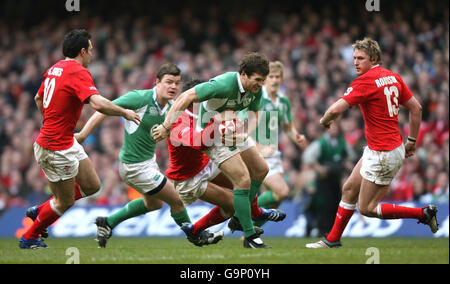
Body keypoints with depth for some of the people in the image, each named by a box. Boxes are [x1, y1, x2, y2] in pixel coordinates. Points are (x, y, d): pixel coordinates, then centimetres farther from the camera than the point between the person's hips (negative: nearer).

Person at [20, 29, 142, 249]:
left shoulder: (55, 69, 9)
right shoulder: (78, 72, -19)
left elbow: (39, 99, 24)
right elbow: (98, 104, -33)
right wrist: (124, 112, -19)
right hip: (55, 149, -9)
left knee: (92, 186, 15)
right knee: (65, 202, 6)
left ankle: (39, 211, 24)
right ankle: (29, 238, 22)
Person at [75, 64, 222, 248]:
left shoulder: (170, 107, -1)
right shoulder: (140, 98, -23)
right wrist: (83, 134, -27)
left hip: (148, 161, 10)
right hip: (136, 166, -10)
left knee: (154, 203, 30)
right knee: (177, 200, 2)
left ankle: (107, 223, 34)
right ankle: (195, 236, 27)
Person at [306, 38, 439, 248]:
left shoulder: (366, 81, -18)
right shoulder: (393, 77, 7)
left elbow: (336, 109, -24)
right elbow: (416, 108, 12)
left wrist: (324, 120, -2)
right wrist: (411, 142, 19)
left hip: (383, 155, -9)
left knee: (366, 208, -1)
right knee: (349, 190, 17)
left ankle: (424, 213, 0)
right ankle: (333, 239, 26)